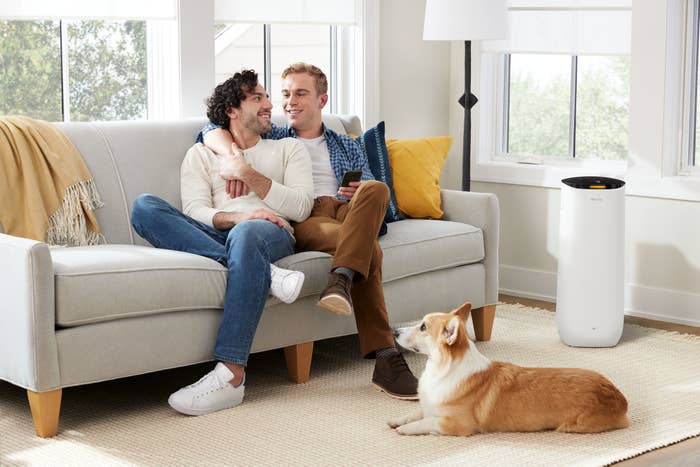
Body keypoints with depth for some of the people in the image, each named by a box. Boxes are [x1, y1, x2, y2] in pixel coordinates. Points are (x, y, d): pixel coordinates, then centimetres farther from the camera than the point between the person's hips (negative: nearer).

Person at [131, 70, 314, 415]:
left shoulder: (289, 148, 25)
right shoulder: (201, 154, 24)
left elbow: (301, 207, 8)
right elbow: (194, 211, 5)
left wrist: (247, 174, 2)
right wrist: (238, 216, -15)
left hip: (272, 233, -2)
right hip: (213, 236, 2)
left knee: (247, 234, -41)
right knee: (144, 207, -24)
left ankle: (231, 376, -46)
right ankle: (264, 271, -37)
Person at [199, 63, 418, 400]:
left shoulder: (348, 147, 35)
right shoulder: (271, 138, 30)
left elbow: (378, 197, 23)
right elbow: (213, 129, 14)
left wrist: (363, 195, -4)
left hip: (345, 210, 2)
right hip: (300, 219, -2)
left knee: (376, 189, -37)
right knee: (368, 250, -37)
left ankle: (341, 278, -54)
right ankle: (385, 358, -47)